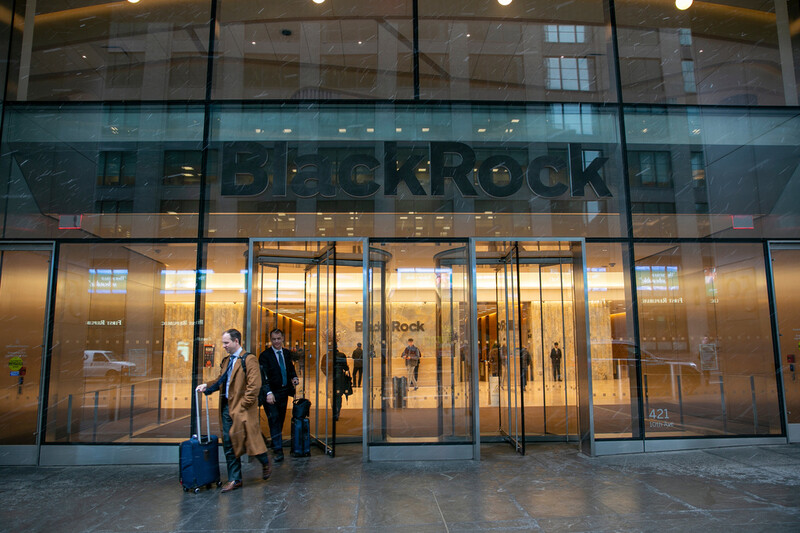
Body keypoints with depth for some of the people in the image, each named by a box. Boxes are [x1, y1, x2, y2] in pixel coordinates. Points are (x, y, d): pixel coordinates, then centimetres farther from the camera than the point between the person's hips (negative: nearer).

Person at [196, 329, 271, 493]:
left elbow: (254, 385, -16)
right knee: (228, 444, 9)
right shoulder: (226, 361, 15)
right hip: (226, 407, 8)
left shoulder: (248, 359, -11)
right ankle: (234, 479, 19)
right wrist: (207, 386, 5)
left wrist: (243, 405, -17)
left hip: (242, 408, -8)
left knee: (249, 439, -1)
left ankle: (266, 464, 26)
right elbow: (221, 381, 24)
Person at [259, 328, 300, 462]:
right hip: (271, 393, -5)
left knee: (280, 420, 13)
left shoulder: (287, 353, 9)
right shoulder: (265, 355, -9)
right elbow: (263, 376, -15)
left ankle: (275, 445, 30)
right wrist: (268, 393, -24)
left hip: (284, 392, 6)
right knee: (274, 420, -9)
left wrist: (294, 377, -2)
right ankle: (278, 450, -6)